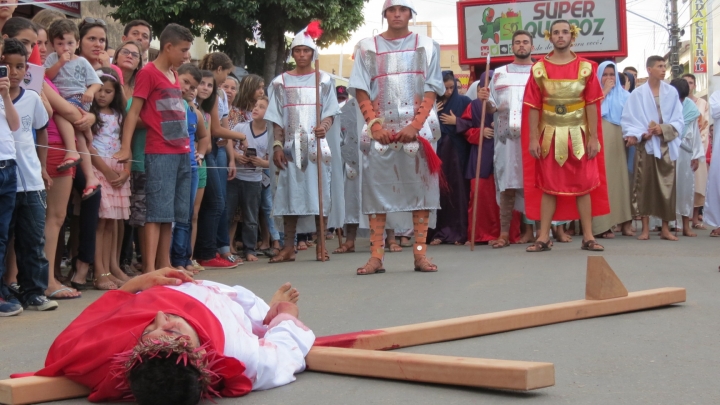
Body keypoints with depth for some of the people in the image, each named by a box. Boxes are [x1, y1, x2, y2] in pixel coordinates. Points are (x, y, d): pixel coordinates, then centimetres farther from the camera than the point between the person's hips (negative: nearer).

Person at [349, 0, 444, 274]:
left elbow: (432, 90, 2)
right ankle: (376, 256, -2)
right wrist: (375, 125, -10)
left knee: (420, 187, -3)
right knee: (377, 187, -3)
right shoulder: (367, 48, 10)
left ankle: (420, 254, 0)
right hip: (380, 129, 0)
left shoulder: (426, 46, 9)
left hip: (418, 128, 0)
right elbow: (361, 92, 4)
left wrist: (416, 125, -12)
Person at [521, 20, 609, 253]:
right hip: (550, 136, 0)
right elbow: (533, 107, 0)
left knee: (584, 185, 2)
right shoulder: (539, 69, 1)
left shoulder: (586, 68, 1)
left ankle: (588, 237, 7)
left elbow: (592, 105, 0)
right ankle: (544, 237, 7)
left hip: (578, 135, 0)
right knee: (548, 185, 4)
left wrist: (593, 137, -5)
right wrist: (533, 139, -6)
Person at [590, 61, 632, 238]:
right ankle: (603, 225, -11)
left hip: (619, 140, 3)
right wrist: (605, 91, -2)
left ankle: (625, 222, -2)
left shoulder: (624, 94, 18)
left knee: (621, 177, -2)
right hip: (601, 141, -3)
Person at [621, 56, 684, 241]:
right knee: (644, 185, -3)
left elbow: (679, 120, 3)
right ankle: (645, 228, 2)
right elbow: (628, 120, -1)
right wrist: (639, 134, -17)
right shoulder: (637, 94, 1)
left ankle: (666, 228, 7)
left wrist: (664, 129, -13)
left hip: (666, 145, 2)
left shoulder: (672, 92, 5)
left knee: (667, 185, 1)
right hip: (646, 145, -2)